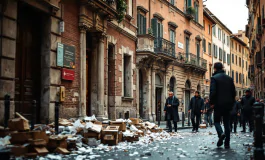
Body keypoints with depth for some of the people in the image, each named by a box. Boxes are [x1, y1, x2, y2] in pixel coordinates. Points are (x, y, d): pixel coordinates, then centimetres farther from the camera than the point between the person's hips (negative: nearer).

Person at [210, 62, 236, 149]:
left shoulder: (214, 78, -7)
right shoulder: (229, 78, 10)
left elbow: (212, 92, -15)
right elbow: (234, 92, 10)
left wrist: (212, 103, -6)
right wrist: (231, 103, 16)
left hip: (218, 104, -4)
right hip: (228, 104, 4)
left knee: (216, 121, 10)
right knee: (227, 123, 8)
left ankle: (221, 133, -19)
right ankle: (227, 143, 7)